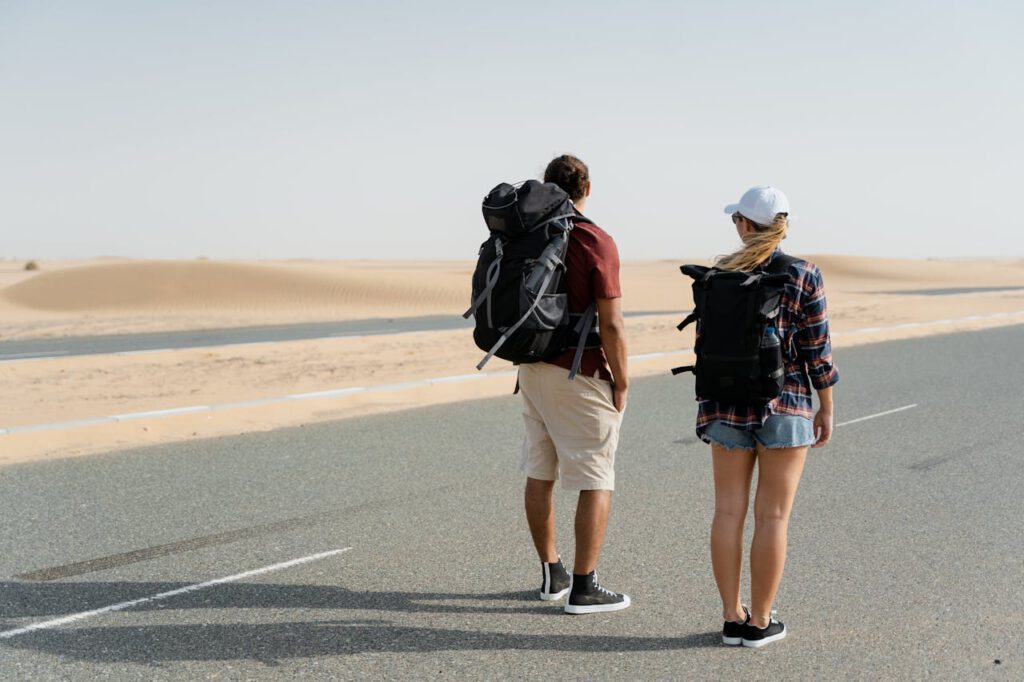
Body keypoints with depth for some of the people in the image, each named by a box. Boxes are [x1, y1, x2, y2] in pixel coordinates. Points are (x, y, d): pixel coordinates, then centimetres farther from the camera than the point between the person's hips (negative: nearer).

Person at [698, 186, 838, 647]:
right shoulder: (804, 276, -7)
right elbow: (817, 350, -6)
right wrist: (826, 409, 5)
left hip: (726, 404, 3)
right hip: (785, 406, -2)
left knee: (729, 512, 9)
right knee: (773, 516, 4)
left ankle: (732, 619, 13)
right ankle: (759, 623, 9)